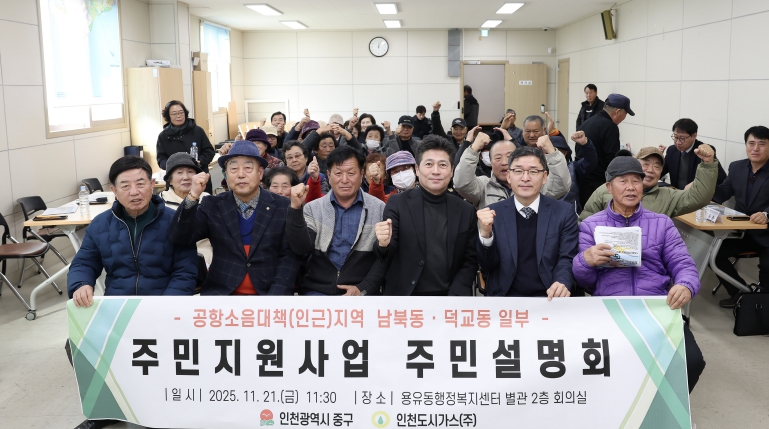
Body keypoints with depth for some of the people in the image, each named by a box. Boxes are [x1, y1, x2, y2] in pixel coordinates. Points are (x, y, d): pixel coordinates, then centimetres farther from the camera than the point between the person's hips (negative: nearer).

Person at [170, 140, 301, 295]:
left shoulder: (284, 207, 1)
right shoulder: (212, 206, 6)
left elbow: (290, 257, -1)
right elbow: (179, 239, -3)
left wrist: (275, 294, -14)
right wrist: (193, 197, -14)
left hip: (268, 292, 0)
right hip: (221, 292, 1)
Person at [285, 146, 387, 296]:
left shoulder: (380, 209, 3)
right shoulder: (313, 208, 6)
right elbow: (301, 248, -6)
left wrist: (363, 289, -8)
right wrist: (296, 208, -16)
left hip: (361, 293, 0)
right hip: (317, 290, 1)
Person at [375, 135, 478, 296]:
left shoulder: (466, 211, 1)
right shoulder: (398, 203, -5)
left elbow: (470, 260, 4)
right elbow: (387, 257, -8)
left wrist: (455, 294, -9)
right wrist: (384, 244, -29)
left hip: (448, 295, 2)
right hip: (404, 295, -1)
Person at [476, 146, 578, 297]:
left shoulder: (564, 212, 4)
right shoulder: (493, 213, 4)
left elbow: (567, 258, 2)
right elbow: (487, 267, 2)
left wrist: (562, 282, -21)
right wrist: (485, 233, -17)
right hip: (504, 298, -1)